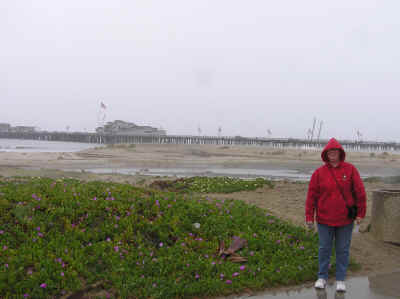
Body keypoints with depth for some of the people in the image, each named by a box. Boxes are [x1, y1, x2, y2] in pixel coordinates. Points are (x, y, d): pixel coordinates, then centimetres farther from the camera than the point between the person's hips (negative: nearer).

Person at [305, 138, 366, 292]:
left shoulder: (350, 169, -4)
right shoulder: (319, 172, -3)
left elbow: (360, 192, -2)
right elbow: (311, 195, -1)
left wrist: (360, 213, -4)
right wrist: (309, 217, -3)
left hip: (345, 219, 0)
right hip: (324, 219, 0)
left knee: (343, 250, 8)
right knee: (324, 249, 9)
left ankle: (340, 279, 20)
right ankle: (322, 277, 23)